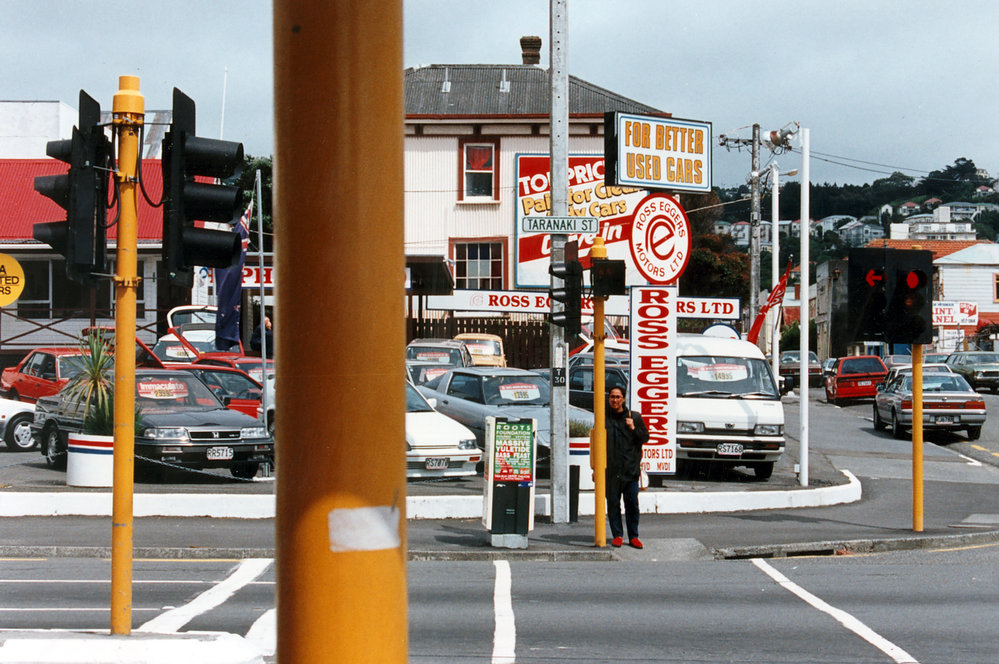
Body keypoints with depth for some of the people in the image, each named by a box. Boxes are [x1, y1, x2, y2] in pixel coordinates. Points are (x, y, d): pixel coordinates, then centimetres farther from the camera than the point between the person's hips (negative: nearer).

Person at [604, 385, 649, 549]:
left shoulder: (634, 417, 8)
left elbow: (645, 437, 11)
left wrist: (634, 429, -8)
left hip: (631, 469, 0)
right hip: (611, 469, 0)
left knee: (632, 503, 0)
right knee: (613, 503, 1)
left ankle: (633, 536, 7)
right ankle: (617, 535, 10)